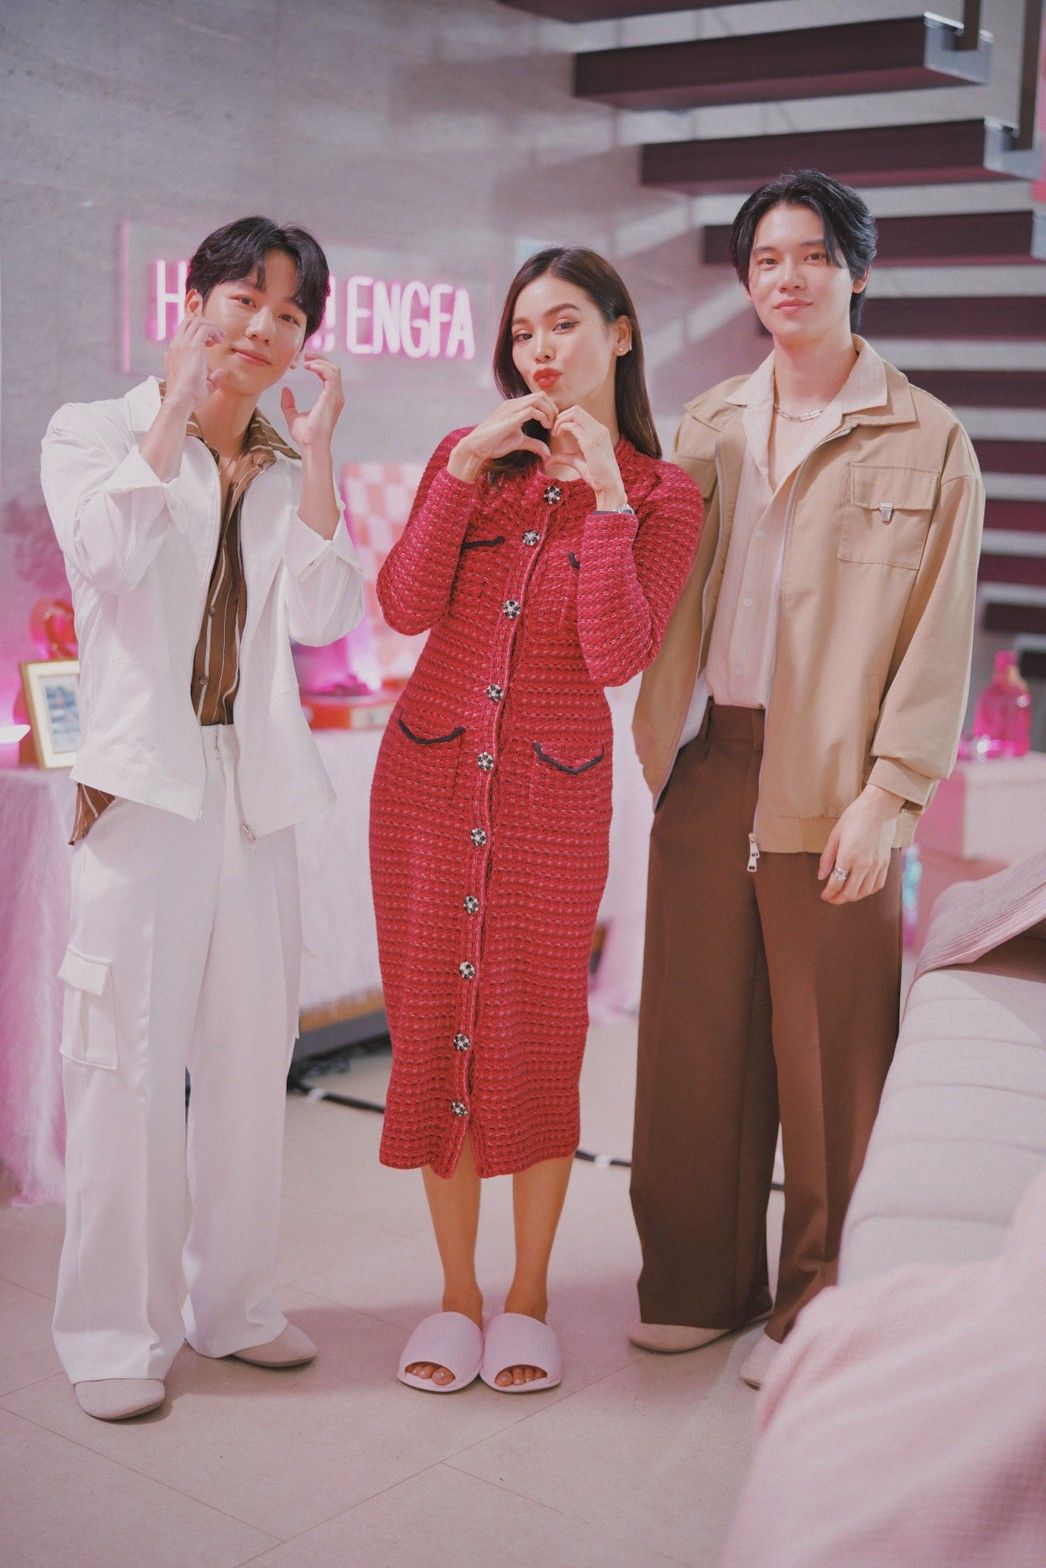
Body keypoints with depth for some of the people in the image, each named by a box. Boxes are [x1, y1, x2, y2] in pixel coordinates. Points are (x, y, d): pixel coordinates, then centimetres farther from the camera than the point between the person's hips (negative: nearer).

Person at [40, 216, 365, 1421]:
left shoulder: (291, 473, 15)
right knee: (128, 1061, -4)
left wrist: (311, 455, -4)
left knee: (250, 1057, 9)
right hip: (141, 780, -4)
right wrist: (179, 408, -11)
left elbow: (319, 618, -2)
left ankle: (232, 1300, 23)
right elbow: (110, 552, -17)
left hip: (255, 790, 5)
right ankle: (116, 1330, 8)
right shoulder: (93, 433, 4)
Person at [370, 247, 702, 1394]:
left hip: (554, 788, -2)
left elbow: (616, 656, -13)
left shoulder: (662, 496, 1)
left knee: (537, 1040, 1)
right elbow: (405, 609, -6)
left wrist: (605, 492, -16)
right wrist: (466, 468, -12)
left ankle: (528, 1296, 19)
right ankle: (456, 1294, 19)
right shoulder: (468, 457, 7)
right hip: (430, 772, 2)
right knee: (433, 1028, 5)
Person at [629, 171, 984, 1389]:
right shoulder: (707, 426, 13)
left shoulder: (925, 439, 1)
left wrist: (887, 793, -11)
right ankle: (701, 1279, 25)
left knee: (827, 1050, 2)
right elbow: (663, 594, 14)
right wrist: (661, 738, -2)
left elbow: (938, 634, -4)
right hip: (706, 764, 4)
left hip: (830, 780, -4)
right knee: (696, 1033, 9)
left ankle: (817, 1306, 18)